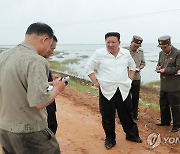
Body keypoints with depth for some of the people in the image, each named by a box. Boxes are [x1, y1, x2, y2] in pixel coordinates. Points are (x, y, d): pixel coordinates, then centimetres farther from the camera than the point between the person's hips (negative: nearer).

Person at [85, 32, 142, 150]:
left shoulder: (126, 53, 3)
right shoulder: (99, 53, -7)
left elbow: (132, 66, 19)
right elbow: (89, 68, 0)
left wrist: (130, 80, 10)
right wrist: (96, 82, -5)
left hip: (124, 90, 3)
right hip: (107, 91, -2)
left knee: (127, 115, 15)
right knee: (108, 117, 6)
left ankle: (132, 135, 35)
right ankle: (110, 139, 25)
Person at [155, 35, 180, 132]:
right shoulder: (161, 53, 10)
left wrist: (165, 70, -19)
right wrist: (158, 67, -1)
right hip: (163, 85, 7)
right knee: (163, 104, 18)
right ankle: (165, 121, 36)